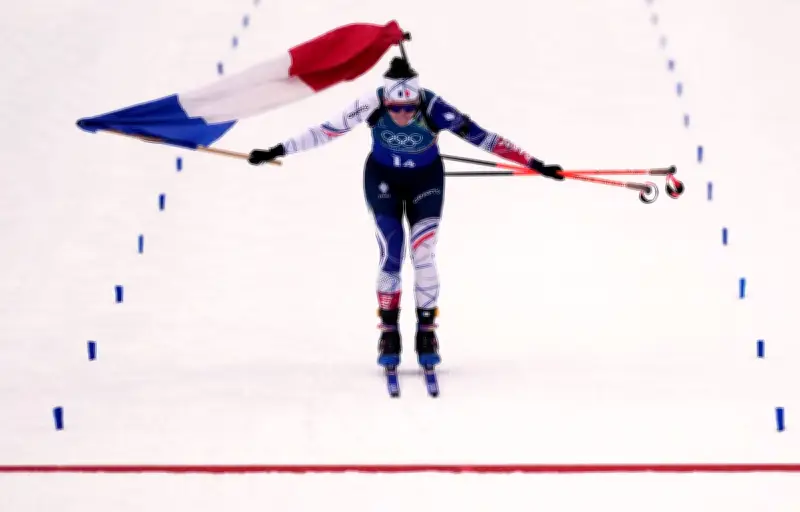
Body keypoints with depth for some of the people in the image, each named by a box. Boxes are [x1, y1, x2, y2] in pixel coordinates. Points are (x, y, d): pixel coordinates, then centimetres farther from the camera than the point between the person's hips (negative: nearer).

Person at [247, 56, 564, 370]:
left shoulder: (435, 109, -33)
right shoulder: (372, 105, -31)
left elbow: (480, 136, -30)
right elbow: (327, 131, -23)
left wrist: (535, 165, -30)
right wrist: (277, 151, -21)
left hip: (426, 180, 0)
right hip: (383, 179, 0)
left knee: (424, 255, -10)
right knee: (390, 254, -9)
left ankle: (426, 333, 5)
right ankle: (389, 334, 4)